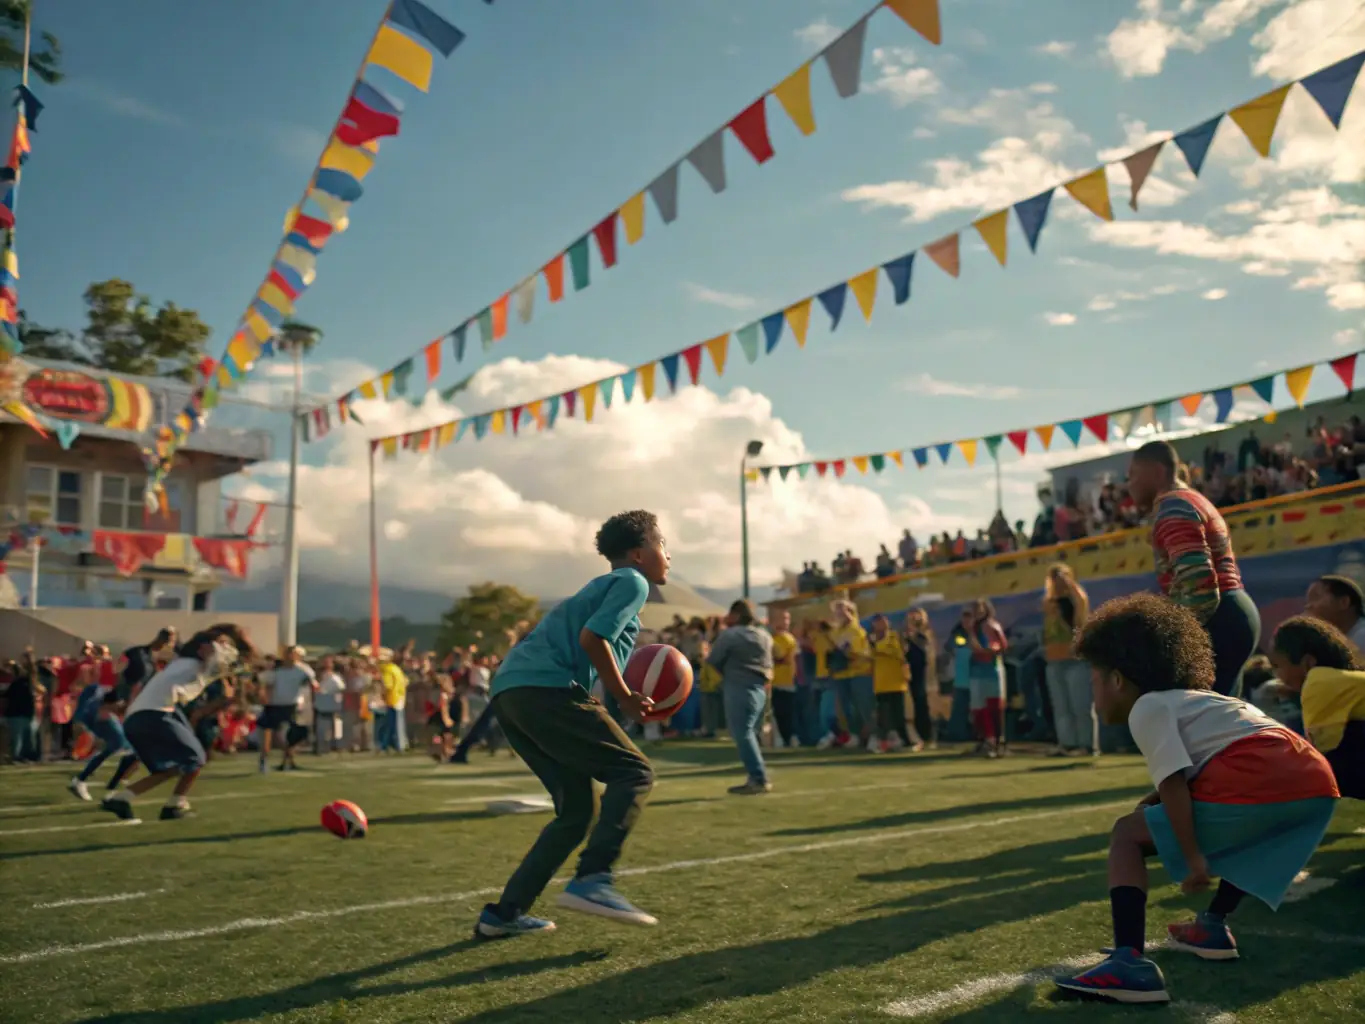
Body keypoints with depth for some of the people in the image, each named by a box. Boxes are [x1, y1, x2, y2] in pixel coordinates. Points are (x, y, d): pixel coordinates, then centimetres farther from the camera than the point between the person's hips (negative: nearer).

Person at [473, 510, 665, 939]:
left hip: (511, 692, 9)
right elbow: (592, 638, -12)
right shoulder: (632, 582, 3)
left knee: (576, 811, 12)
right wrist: (625, 698, -3)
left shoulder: (604, 585, 31)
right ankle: (591, 881, -20)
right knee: (634, 772, -7)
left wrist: (622, 694, 16)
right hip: (547, 690, -9)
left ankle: (505, 913, 13)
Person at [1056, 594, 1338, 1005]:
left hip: (1255, 789, -9)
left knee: (1128, 834, 2)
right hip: (1315, 783, 9)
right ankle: (1214, 926, 37)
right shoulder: (1193, 698, 33)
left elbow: (1173, 784, -6)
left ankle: (1129, 963, -13)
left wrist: (1194, 859, -6)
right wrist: (1151, 803, 42)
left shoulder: (1147, 707, 6)